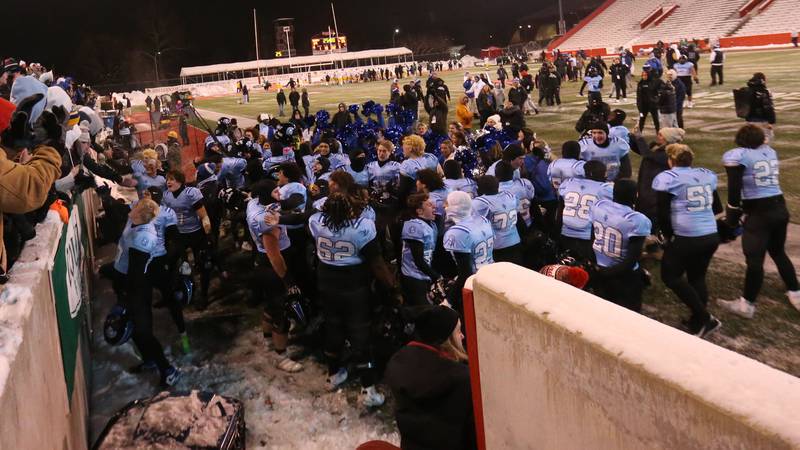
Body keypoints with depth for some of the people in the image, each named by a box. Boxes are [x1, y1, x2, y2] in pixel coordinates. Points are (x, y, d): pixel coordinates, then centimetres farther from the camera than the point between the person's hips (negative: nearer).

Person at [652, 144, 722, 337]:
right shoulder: (707, 175, 10)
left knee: (670, 276, 10)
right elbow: (717, 208, 17)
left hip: (686, 238, -6)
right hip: (712, 236, 6)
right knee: (697, 277, 21)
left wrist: (667, 235, 7)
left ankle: (705, 318, 4)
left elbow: (662, 214, -9)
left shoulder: (667, 178, -7)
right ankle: (698, 322, 26)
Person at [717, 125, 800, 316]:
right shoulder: (770, 151, 12)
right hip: (780, 208, 7)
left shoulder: (737, 156, -7)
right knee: (779, 253, 23)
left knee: (754, 260, -2)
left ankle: (747, 304, 6)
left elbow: (735, 189, -12)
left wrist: (732, 217, -2)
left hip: (759, 213, -7)